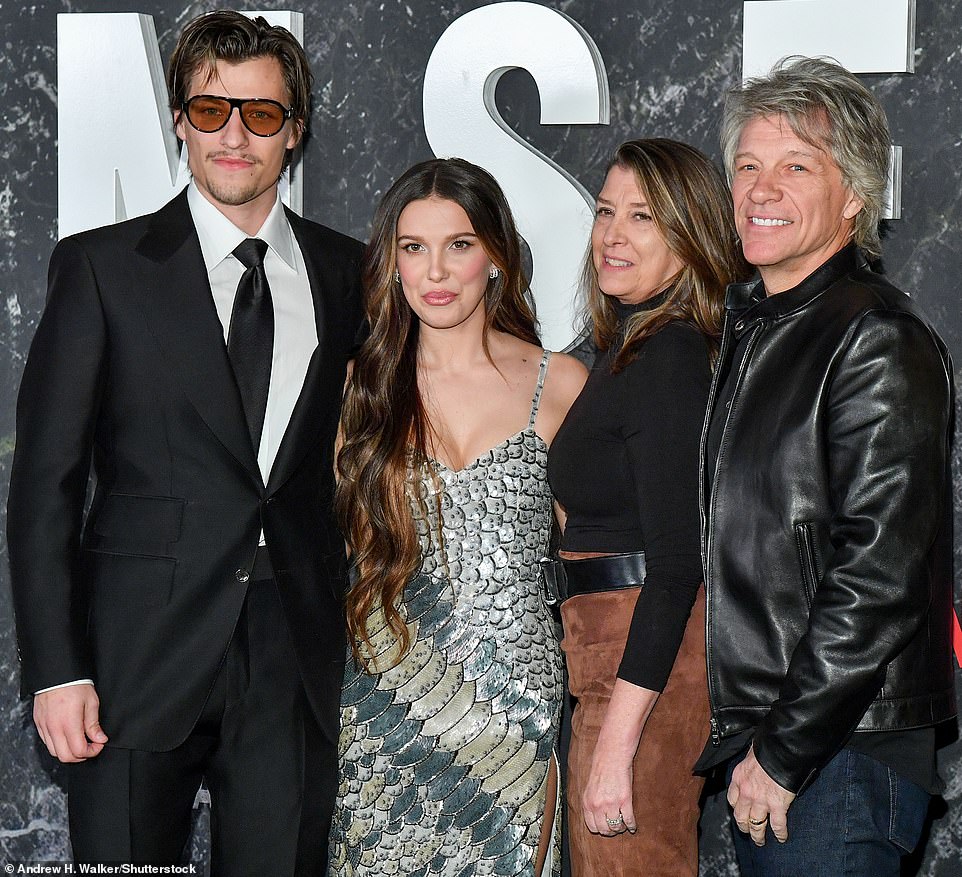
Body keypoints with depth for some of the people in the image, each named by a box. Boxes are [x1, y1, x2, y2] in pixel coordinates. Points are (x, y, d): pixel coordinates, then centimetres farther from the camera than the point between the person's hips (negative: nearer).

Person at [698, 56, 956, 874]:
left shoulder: (879, 341, -13)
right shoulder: (746, 328, 14)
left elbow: (881, 577, -19)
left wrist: (785, 750, -17)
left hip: (844, 748, -8)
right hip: (758, 740, 8)